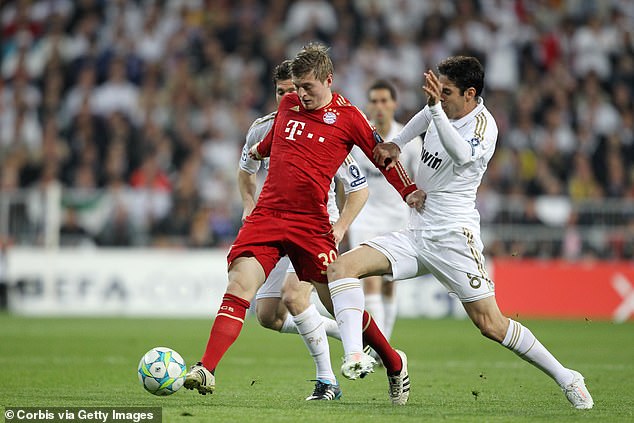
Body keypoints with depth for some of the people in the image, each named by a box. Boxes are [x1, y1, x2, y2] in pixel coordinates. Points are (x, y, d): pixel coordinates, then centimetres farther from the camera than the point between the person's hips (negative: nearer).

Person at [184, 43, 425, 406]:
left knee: (339, 301, 0)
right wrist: (259, 150, 48)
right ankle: (206, 371, -20)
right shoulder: (288, 105, 11)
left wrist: (409, 192, 5)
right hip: (266, 216, 3)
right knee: (239, 286, -15)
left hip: (311, 224, -3)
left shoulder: (347, 117, -2)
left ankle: (395, 364, 22)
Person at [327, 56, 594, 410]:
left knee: (491, 324, -11)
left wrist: (436, 107, -48)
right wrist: (396, 145, 21)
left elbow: (462, 155, -38)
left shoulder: (483, 125, -15)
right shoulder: (442, 109, 7)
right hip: (416, 232, 7)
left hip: (453, 238, -7)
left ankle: (566, 378, 3)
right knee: (340, 268, -11)